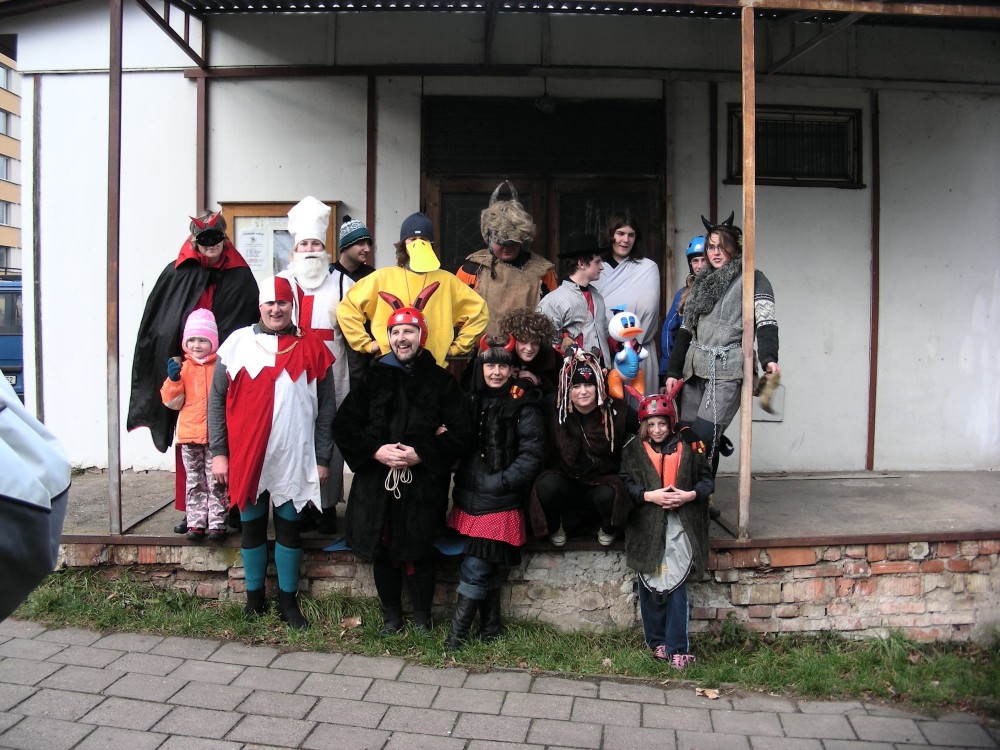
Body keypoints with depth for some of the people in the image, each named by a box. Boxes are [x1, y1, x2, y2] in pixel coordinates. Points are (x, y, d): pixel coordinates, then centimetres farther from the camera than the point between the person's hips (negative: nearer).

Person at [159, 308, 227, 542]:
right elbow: (172, 402, 0)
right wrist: (173, 380, -14)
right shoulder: (182, 368, 2)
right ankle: (196, 523, 19)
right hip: (189, 435, 2)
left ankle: (217, 523, 13)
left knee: (216, 482, 6)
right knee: (194, 482, 12)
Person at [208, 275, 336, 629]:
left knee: (289, 529, 9)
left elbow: (327, 408, 2)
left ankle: (288, 599, 22)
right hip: (246, 457, 1)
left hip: (294, 459, 0)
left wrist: (322, 458, -1)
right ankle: (254, 597, 27)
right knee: (252, 527, 12)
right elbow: (217, 400, 3)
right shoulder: (238, 343, 2)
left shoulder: (312, 347, 1)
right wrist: (218, 452, -2)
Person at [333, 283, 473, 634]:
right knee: (382, 551, 9)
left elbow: (461, 431, -3)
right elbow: (343, 424, 3)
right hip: (376, 481, 2)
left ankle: (422, 616, 23)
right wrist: (375, 450, -12)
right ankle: (391, 615, 28)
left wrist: (422, 454, -14)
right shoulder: (373, 376, 7)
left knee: (418, 552, 3)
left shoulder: (440, 380, 3)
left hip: (423, 483, -2)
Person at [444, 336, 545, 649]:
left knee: (475, 570, -4)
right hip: (469, 499, 6)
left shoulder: (523, 406, -7)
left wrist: (499, 482, -16)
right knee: (486, 568, 13)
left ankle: (456, 634, 7)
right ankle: (490, 628, 27)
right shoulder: (471, 400, 11)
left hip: (500, 504, -5)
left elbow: (531, 454, -11)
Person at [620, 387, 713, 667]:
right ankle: (656, 641, 22)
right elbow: (625, 484, 0)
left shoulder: (688, 447, 4)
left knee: (676, 586, -4)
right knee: (650, 586, 7)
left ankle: (677, 648, 5)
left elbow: (707, 479, 8)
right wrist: (649, 496, -14)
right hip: (646, 528, 1)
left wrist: (690, 495, -9)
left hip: (679, 528, -1)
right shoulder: (633, 449, 4)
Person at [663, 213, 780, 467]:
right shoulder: (702, 283, 20)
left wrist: (769, 358, -28)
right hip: (694, 368, 6)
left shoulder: (751, 279, 1)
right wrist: (673, 371, 15)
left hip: (727, 368, -6)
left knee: (704, 437, -16)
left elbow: (766, 321, -11)